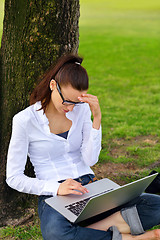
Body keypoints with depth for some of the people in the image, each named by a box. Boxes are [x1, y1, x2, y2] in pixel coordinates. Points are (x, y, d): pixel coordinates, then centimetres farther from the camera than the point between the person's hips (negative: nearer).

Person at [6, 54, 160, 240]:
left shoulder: (81, 109, 6)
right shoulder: (25, 120, -6)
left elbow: (90, 160, -2)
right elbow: (13, 177, -7)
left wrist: (97, 118, -12)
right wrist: (57, 188, -21)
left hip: (90, 186, 4)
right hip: (53, 195, -3)